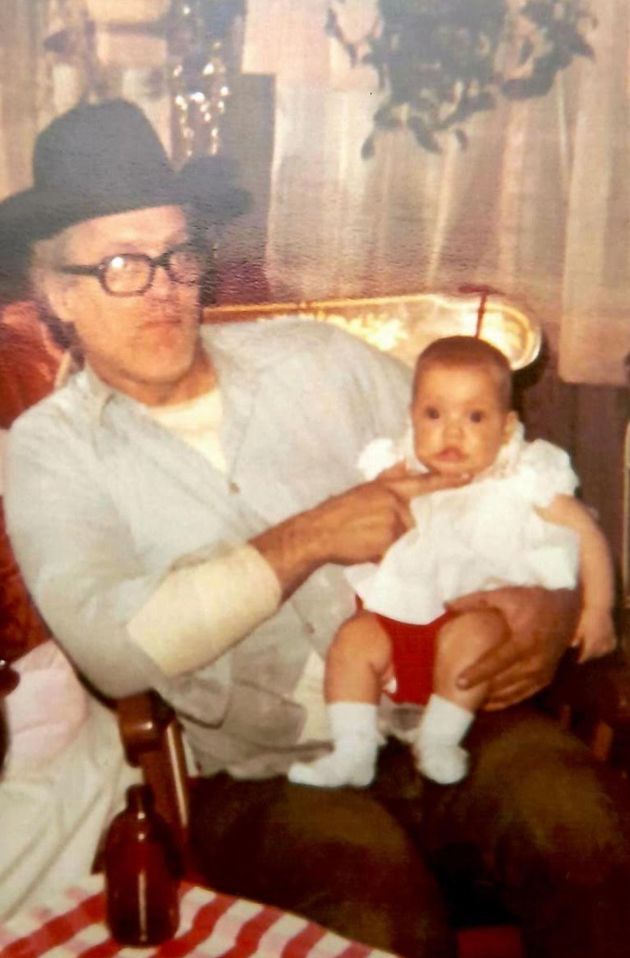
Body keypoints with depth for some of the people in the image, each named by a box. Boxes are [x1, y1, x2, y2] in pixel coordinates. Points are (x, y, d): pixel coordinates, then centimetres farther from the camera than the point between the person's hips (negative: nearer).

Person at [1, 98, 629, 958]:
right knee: (375, 884, -31)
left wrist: (553, 598, -7)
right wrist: (309, 539, -15)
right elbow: (111, 646, -15)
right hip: (262, 779, -2)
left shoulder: (311, 358, 10)